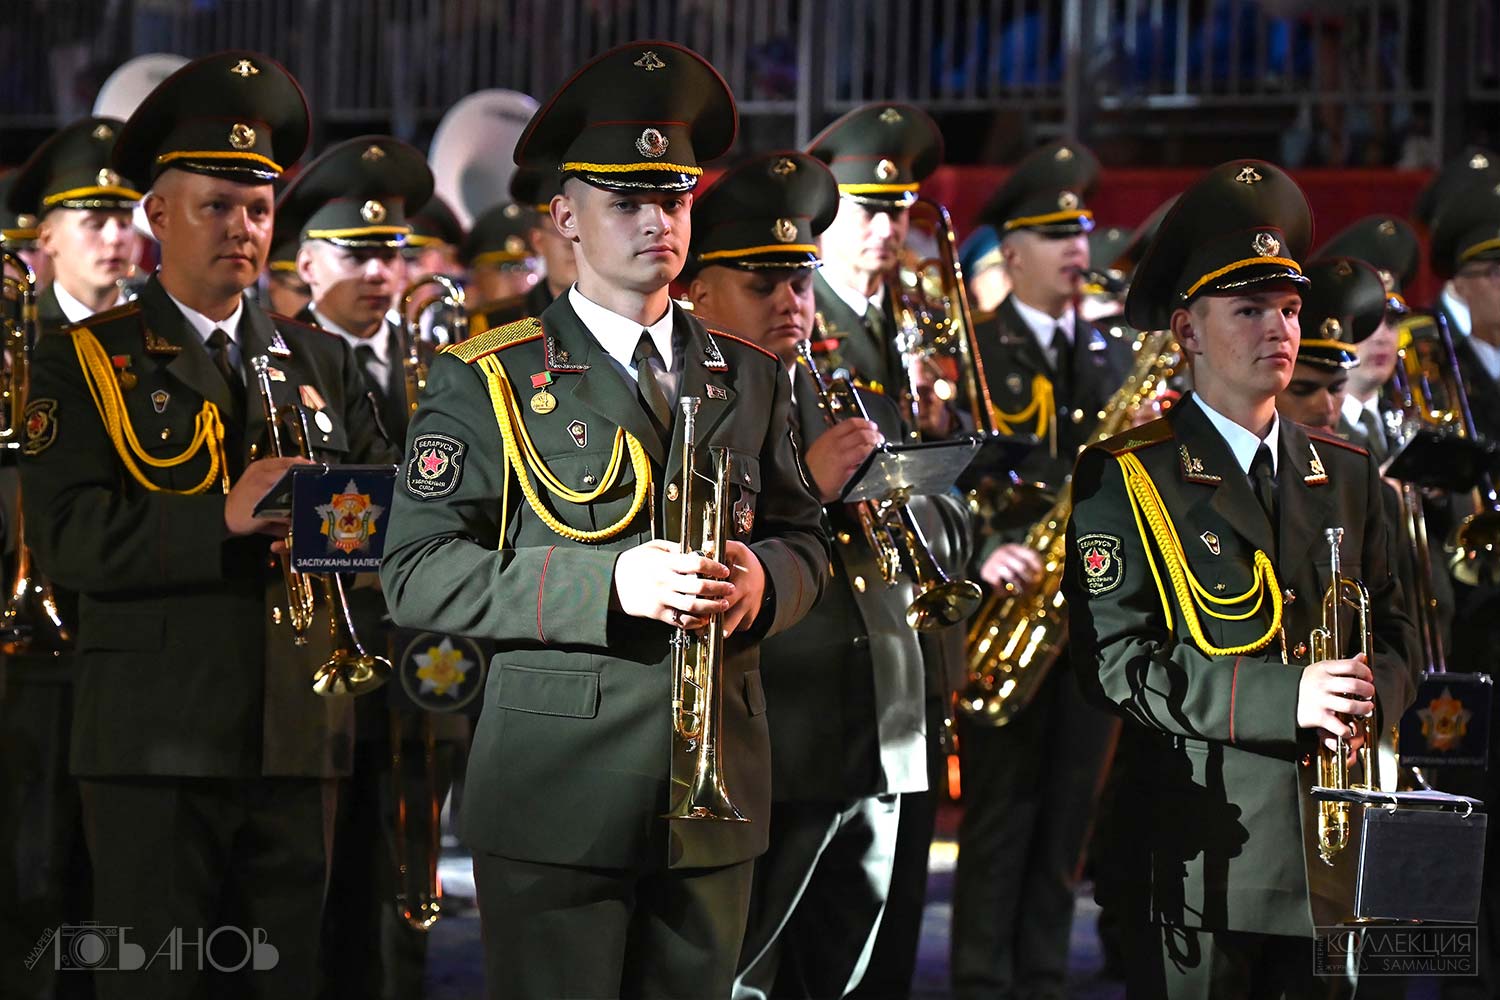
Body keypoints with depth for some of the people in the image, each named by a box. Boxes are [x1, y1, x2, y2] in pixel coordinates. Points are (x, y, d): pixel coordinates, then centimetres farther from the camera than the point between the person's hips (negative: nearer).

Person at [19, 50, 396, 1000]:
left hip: (300, 736, 4)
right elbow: (67, 533, -10)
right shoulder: (81, 363, 3)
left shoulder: (323, 362, 17)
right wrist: (221, 519, -22)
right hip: (154, 741, -4)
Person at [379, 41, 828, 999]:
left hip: (715, 797, 4)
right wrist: (606, 584, -20)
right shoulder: (488, 381, -1)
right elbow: (419, 574, -8)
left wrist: (765, 578, -8)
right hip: (560, 800, -4)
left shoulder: (751, 376, 14)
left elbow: (805, 533, 18)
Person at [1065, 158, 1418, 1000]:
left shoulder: (1346, 474, 15)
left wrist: (1370, 701, -7)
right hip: (1199, 857, -5)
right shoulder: (1126, 479, -2)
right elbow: (1118, 661, -10)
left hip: (1331, 854, 5)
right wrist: (1282, 699, -20)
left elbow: (1394, 635, 17)